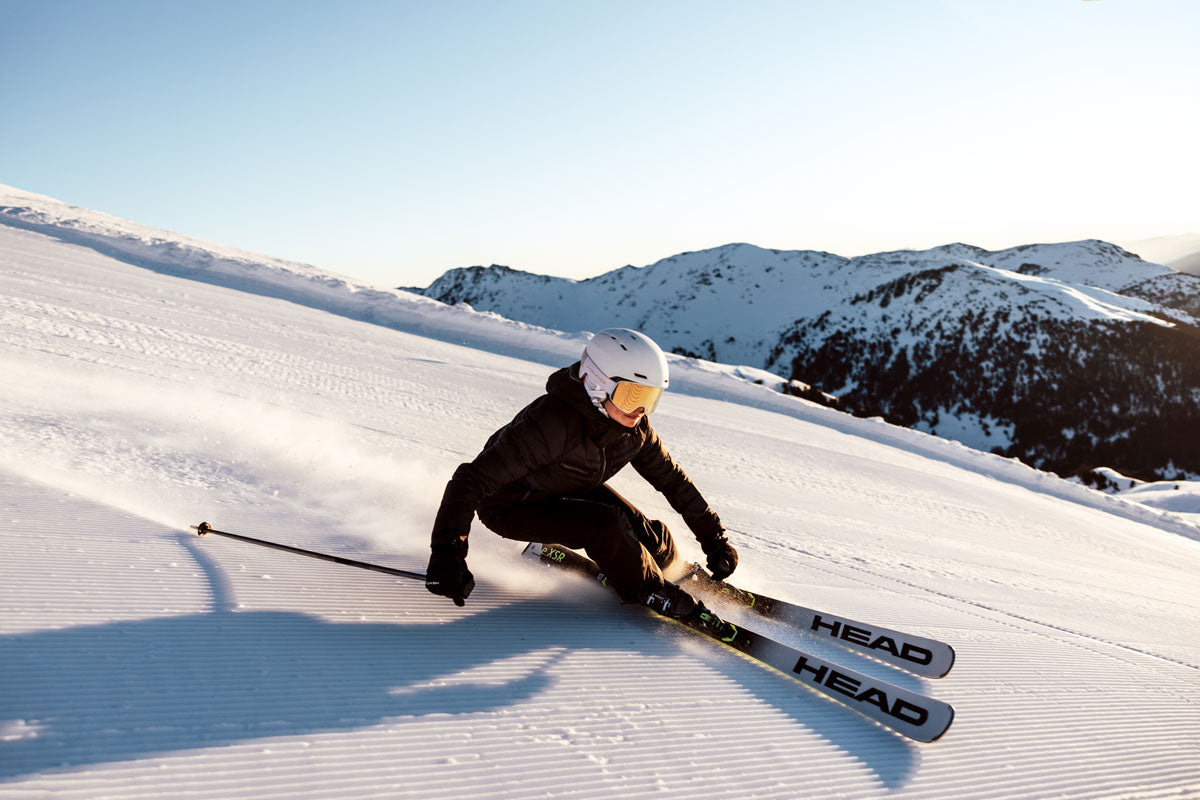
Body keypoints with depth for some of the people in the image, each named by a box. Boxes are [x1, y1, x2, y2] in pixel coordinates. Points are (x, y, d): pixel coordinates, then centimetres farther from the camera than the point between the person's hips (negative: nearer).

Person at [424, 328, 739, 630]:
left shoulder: (633, 427, -16)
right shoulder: (553, 422, -37)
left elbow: (672, 478, 0)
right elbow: (472, 480, -38)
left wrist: (713, 535, 2)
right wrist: (446, 553, -46)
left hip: (571, 491, 6)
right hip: (511, 506, -6)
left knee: (658, 545, -9)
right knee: (604, 524, -31)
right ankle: (655, 595, -5)